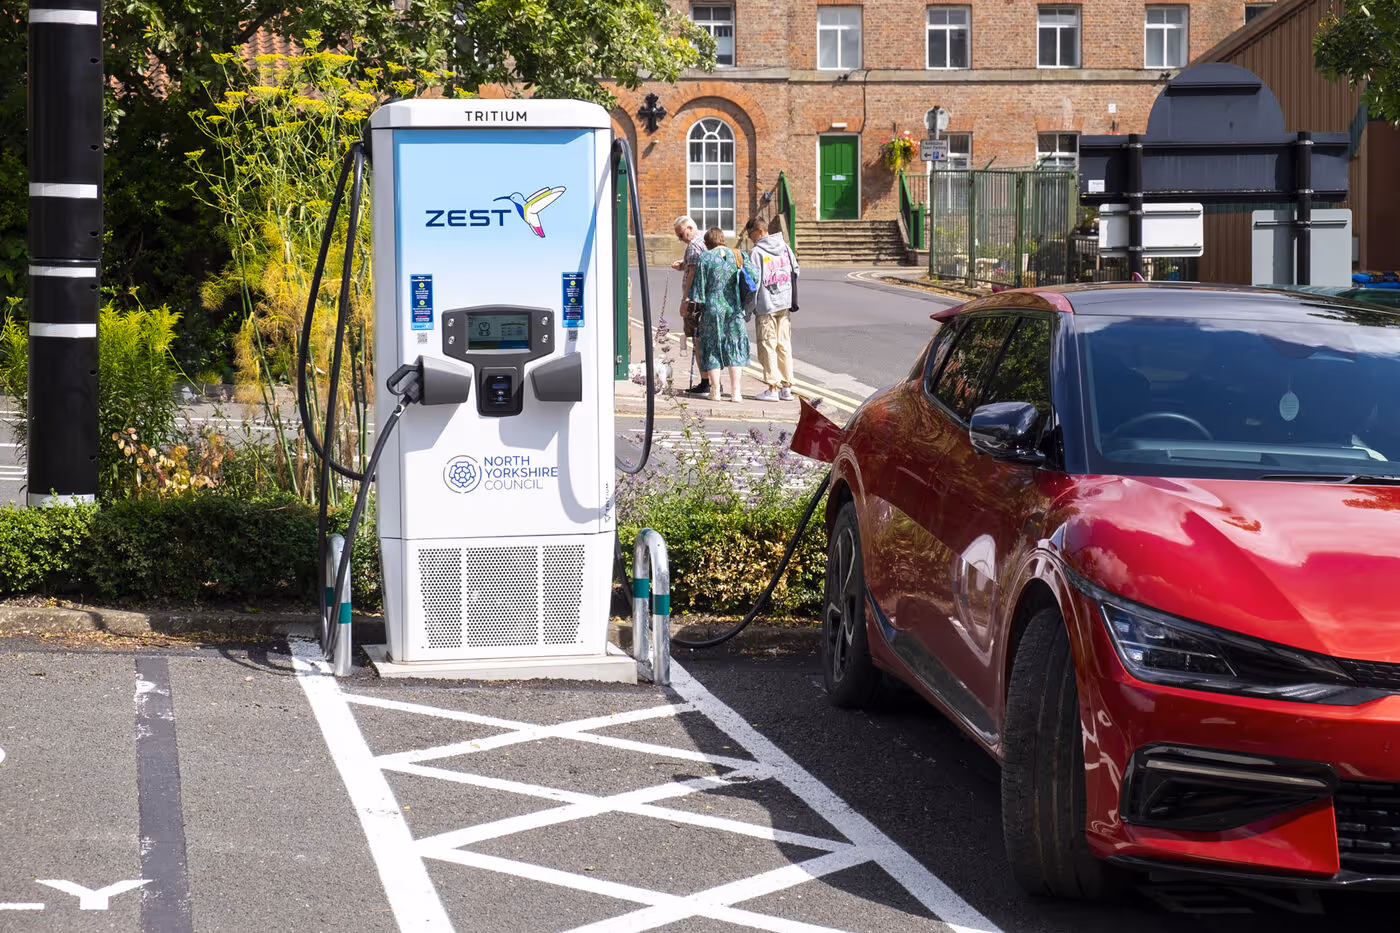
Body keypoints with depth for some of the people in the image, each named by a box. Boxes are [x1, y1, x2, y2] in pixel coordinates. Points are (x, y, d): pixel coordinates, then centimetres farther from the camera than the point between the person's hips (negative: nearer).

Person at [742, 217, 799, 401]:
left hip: (766, 306, -6)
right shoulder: (785, 247, 7)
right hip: (785, 304, 6)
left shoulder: (757, 252, -12)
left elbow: (753, 282, -12)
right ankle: (786, 388, 11)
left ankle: (773, 388, -3)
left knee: (768, 346, -1)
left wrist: (748, 310, -7)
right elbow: (796, 271, 14)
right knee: (784, 345, 10)